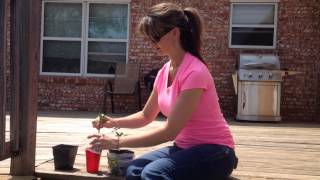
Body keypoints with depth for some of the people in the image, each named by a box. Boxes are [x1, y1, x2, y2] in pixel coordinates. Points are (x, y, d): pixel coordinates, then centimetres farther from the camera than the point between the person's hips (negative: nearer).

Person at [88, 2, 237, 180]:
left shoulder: (194, 72, -23)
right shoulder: (164, 72, 3)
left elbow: (170, 130, -25)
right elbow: (146, 116, 14)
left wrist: (117, 142, -24)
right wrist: (114, 122, -4)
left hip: (213, 151, -6)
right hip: (184, 147, 7)